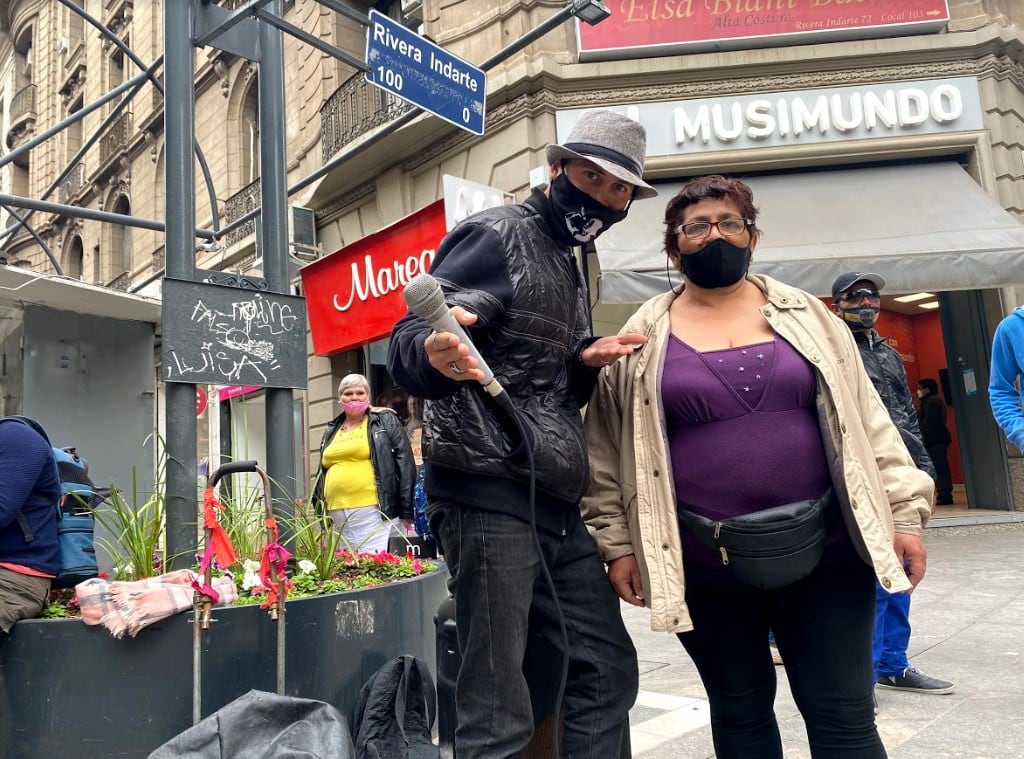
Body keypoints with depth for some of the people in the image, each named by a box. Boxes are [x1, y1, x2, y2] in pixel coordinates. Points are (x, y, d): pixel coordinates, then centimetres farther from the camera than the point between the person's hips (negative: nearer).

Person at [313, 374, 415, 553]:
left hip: (372, 509, -5)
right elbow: (322, 473, 24)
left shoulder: (386, 420, 3)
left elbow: (404, 464, -3)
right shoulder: (331, 431, 19)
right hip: (338, 512, 6)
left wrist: (406, 510, -8)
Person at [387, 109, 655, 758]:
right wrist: (436, 351, -40)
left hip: (555, 502, 9)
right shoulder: (498, 235, -5)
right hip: (488, 493, -9)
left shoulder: (571, 267, 20)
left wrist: (585, 364, 5)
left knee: (608, 668, 15)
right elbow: (407, 346, -18)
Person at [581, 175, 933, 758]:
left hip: (824, 548, 1)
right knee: (740, 710, 14)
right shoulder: (644, 339, 2)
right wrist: (616, 544, -2)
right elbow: (610, 450, 2)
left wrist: (904, 513, 2)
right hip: (706, 563, 0)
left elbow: (864, 419, 8)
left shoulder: (805, 316, 7)